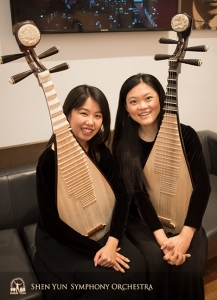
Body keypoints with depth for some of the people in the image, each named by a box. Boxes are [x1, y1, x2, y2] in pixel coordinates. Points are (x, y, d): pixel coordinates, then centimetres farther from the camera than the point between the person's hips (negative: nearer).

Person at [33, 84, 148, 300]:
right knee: (108, 279, -22)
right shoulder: (51, 159, -20)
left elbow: (122, 196, -8)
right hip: (60, 240, -5)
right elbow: (51, 221, -19)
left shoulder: (101, 152, -4)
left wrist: (112, 242, -21)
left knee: (135, 267, -15)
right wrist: (96, 249, -20)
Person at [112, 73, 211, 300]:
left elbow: (202, 185, -12)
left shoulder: (185, 135, -9)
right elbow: (137, 194, -13)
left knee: (188, 266, -22)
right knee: (157, 262, -24)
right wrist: (161, 238, -22)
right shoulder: (123, 144, -9)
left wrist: (186, 235, -21)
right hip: (143, 221, 0)